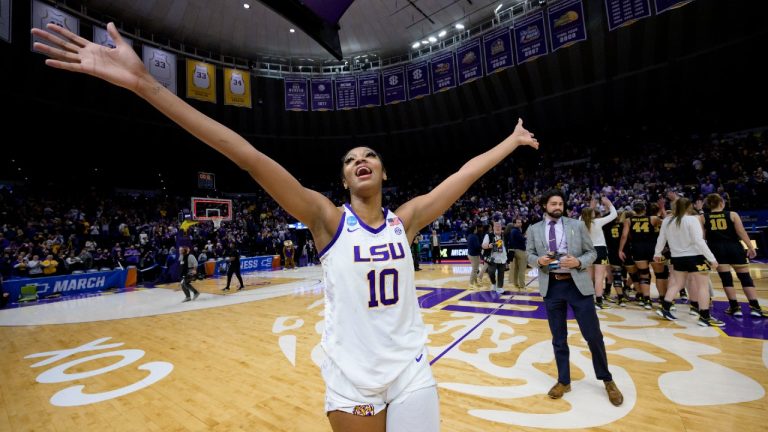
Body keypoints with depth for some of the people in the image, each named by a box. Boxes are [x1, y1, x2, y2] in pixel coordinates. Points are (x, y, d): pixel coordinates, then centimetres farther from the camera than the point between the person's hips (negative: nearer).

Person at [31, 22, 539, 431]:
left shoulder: (404, 220, -3)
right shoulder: (329, 220, -12)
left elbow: (463, 176, 5)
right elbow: (251, 158, -20)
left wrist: (510, 141, 16)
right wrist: (144, 83, -20)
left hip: (412, 371, 3)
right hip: (351, 376, -2)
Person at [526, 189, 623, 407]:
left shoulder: (577, 225, 3)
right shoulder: (534, 230, 4)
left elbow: (591, 252, 4)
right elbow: (529, 256, 7)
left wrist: (578, 262, -16)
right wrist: (539, 261, -15)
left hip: (577, 284, 0)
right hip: (551, 286, 1)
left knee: (593, 334, 6)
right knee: (558, 338, 12)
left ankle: (607, 380, 32)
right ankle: (563, 381, 29)